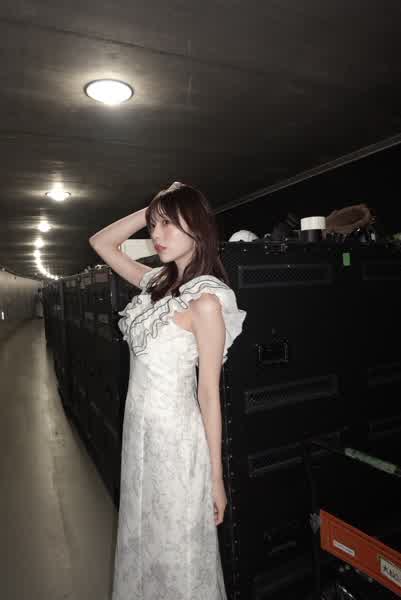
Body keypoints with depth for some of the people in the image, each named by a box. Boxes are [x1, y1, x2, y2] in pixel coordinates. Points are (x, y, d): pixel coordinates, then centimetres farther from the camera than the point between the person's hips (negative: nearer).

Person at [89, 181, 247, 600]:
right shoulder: (158, 283, 3)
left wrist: (216, 477, -10)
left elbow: (209, 392, -16)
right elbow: (100, 242, 13)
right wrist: (151, 210, 3)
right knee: (143, 541, 26)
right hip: (139, 427, 7)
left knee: (176, 553, 15)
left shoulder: (205, 300, -18)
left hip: (174, 434, -7)